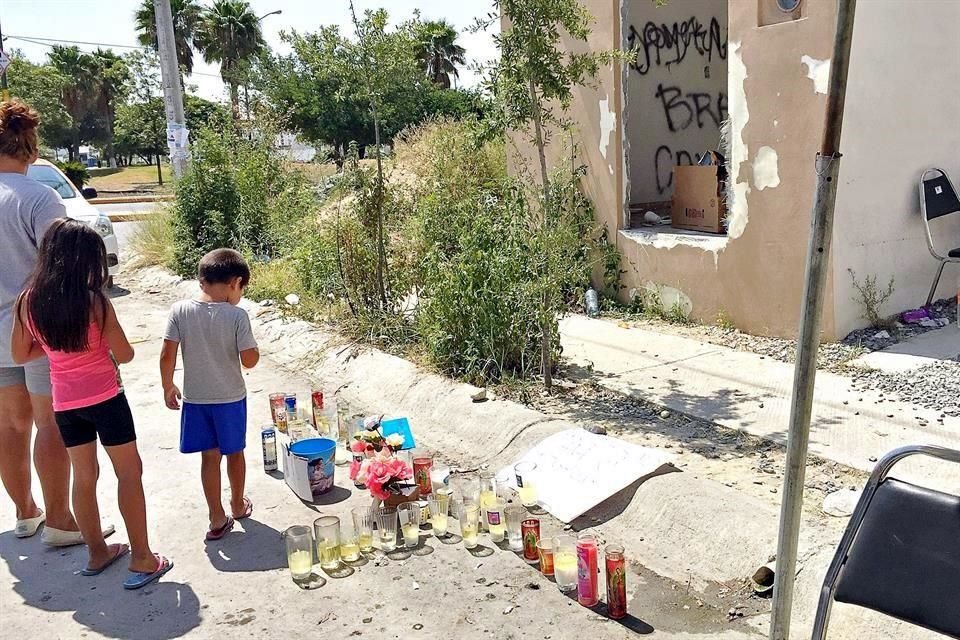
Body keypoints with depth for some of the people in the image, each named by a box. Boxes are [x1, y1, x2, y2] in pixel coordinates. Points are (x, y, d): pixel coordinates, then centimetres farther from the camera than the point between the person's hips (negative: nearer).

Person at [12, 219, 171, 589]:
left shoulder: (29, 300, -3)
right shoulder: (94, 301, -17)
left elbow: (20, 354, 7)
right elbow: (125, 354, -11)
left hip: (64, 403, 5)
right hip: (104, 399, -5)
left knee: (84, 476, 17)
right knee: (129, 473, 6)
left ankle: (97, 553, 30)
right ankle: (142, 559, 8)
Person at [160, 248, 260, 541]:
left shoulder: (180, 310, -10)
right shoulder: (236, 315, -17)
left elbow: (167, 356, -9)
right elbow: (249, 360, -17)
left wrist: (168, 387, 6)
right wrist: (255, 348, 4)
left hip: (195, 398, 2)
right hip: (230, 398, -1)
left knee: (210, 457, 12)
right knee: (234, 452, 19)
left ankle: (218, 520, 18)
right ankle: (238, 505, 38)